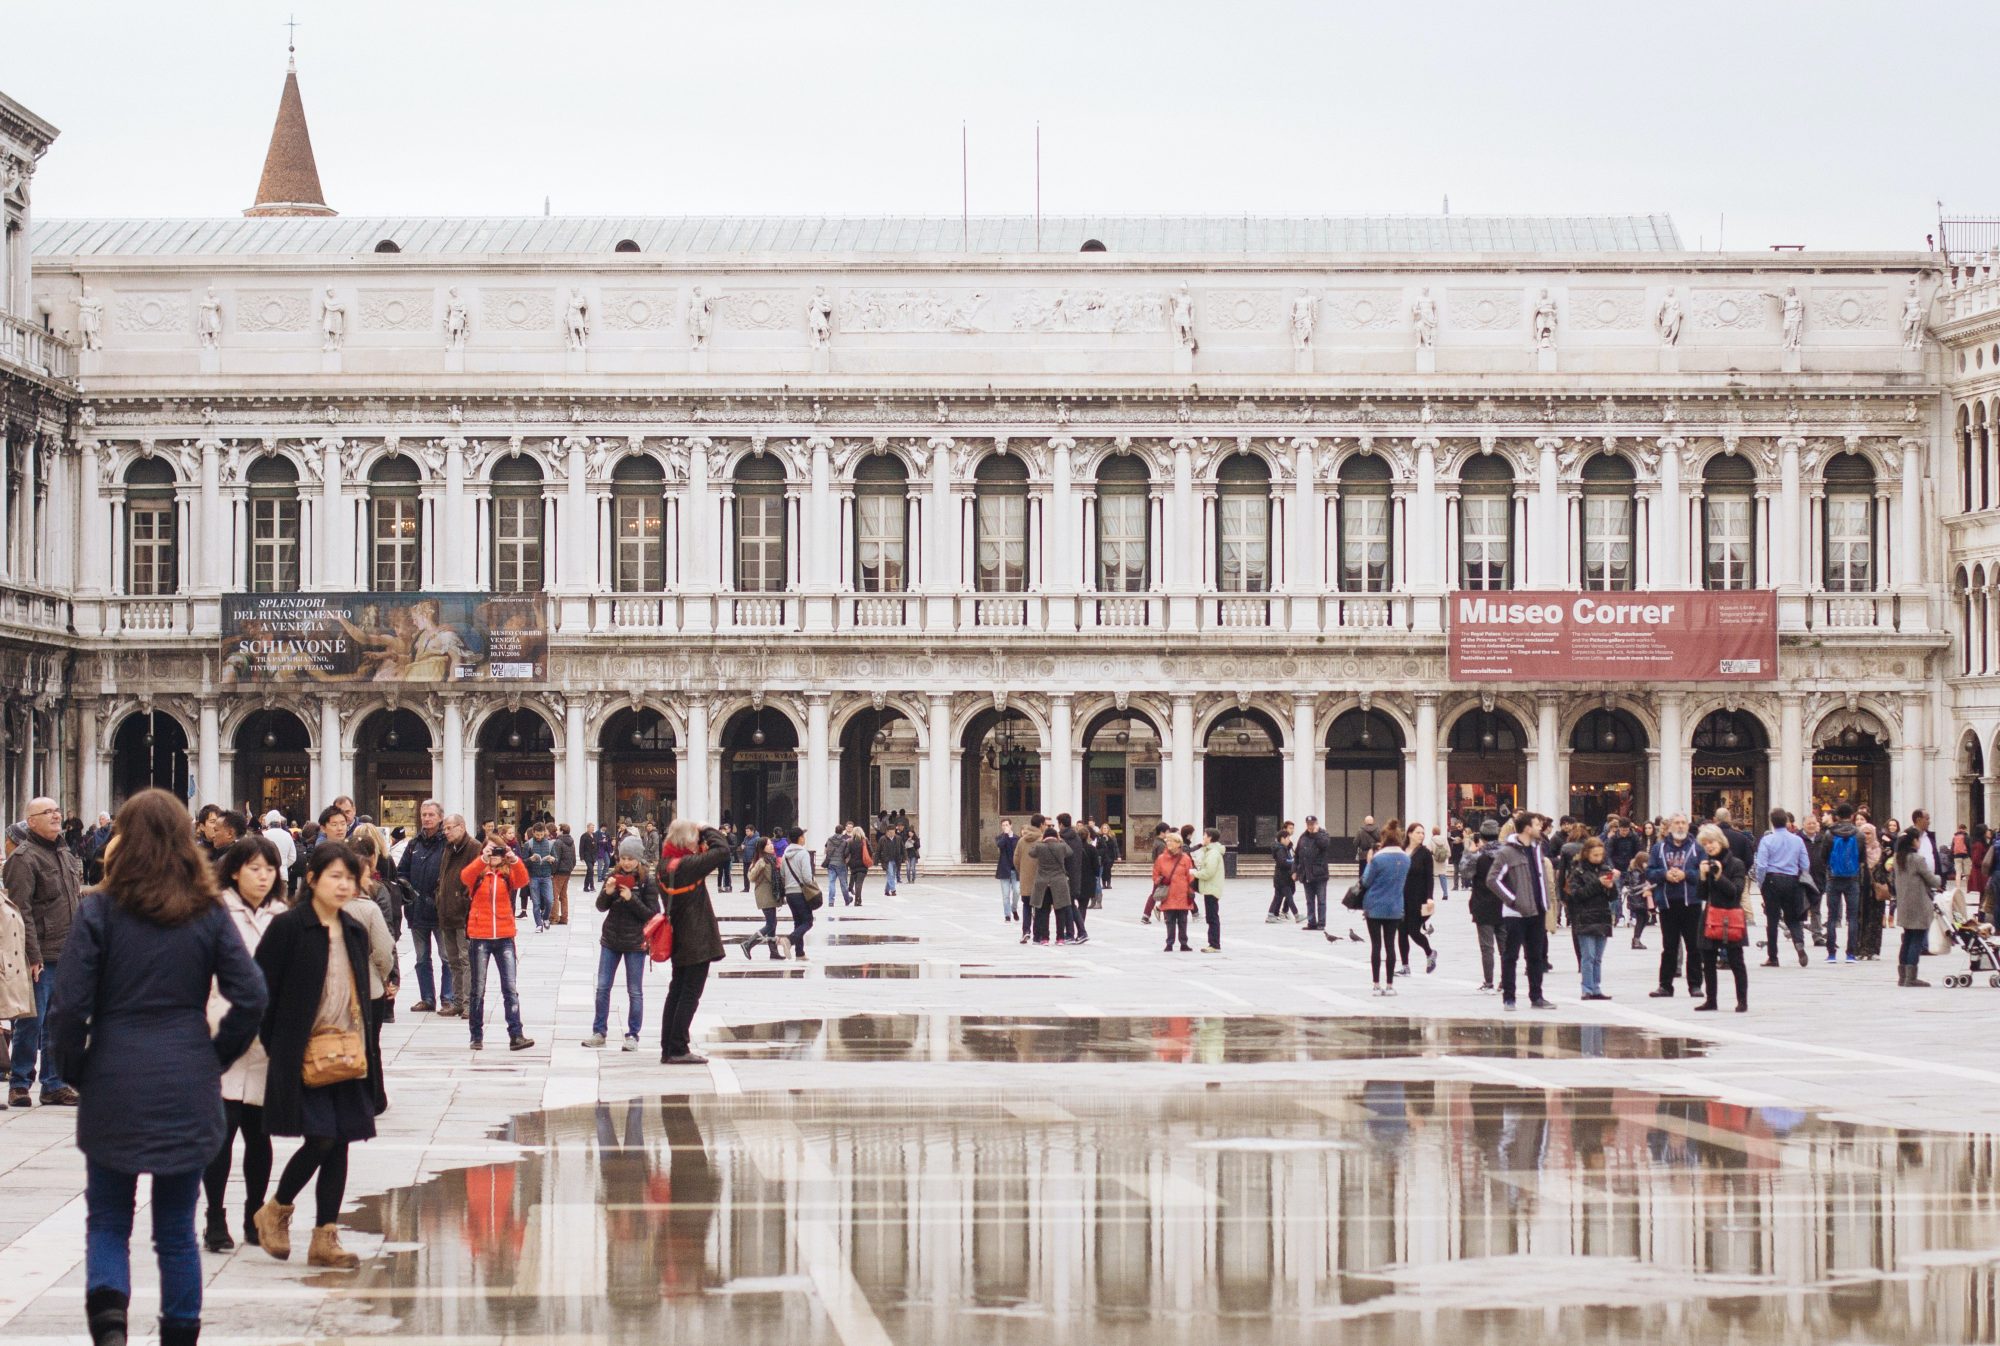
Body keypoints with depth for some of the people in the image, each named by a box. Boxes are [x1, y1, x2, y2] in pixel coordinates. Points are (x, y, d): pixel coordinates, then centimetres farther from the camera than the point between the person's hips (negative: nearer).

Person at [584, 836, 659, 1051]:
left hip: (635, 942, -4)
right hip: (610, 939, 4)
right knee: (602, 987, 5)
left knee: (635, 991, 3)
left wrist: (631, 899, -22)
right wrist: (607, 892, -19)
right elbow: (601, 907, 2)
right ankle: (599, 1032, 13)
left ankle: (633, 1035, 10)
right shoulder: (613, 876, 2)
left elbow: (652, 914, -10)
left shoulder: (647, 882, -8)